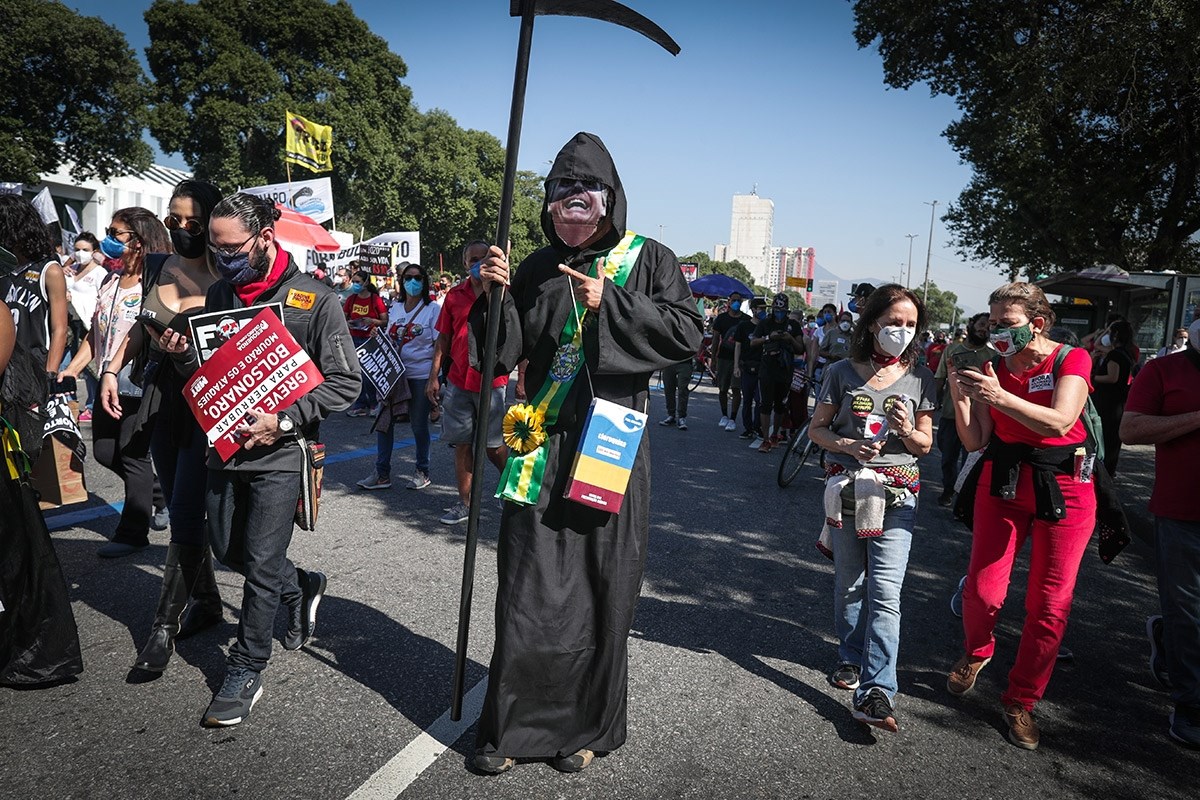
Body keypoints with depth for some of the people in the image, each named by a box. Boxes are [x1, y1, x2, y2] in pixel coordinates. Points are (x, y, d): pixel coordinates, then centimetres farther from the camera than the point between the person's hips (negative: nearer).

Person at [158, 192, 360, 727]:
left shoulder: (316, 301, -11)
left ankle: (246, 672, 16)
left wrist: (282, 421, -19)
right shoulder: (219, 293, 7)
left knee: (261, 565, -1)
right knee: (228, 550, 17)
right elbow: (205, 369, 18)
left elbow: (346, 382, -12)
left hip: (280, 454, -6)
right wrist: (182, 355, -5)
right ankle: (301, 588, 43)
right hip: (225, 446, 6)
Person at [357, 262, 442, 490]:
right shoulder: (395, 308, 12)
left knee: (419, 426, 6)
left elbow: (439, 346, -7)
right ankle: (382, 474, 11)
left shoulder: (433, 309, -4)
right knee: (383, 421, 2)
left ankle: (422, 472, 23)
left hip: (421, 375, -5)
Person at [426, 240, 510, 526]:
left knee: (493, 446, 3)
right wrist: (434, 376, 7)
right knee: (461, 444, 9)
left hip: (492, 381, -3)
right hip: (457, 382, 4)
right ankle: (465, 503, 20)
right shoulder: (455, 294, 7)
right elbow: (443, 339, 11)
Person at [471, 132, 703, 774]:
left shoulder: (648, 259, 4)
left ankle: (585, 726, 23)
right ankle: (511, 724, 19)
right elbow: (506, 354, 7)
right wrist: (495, 296, -10)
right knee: (528, 588, 3)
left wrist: (609, 303, -16)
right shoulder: (537, 270, 11)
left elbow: (687, 334, -8)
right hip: (543, 446, 2)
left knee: (601, 591, 5)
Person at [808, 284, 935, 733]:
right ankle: (851, 658, 33)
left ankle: (875, 693, -11)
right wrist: (849, 446, -16)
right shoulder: (843, 372, 1)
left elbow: (925, 445, 8)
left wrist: (907, 431, -15)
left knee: (885, 593, -11)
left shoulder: (920, 379, 3)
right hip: (846, 489, 1)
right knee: (849, 584, 13)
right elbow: (816, 429, 4)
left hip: (896, 495, -1)